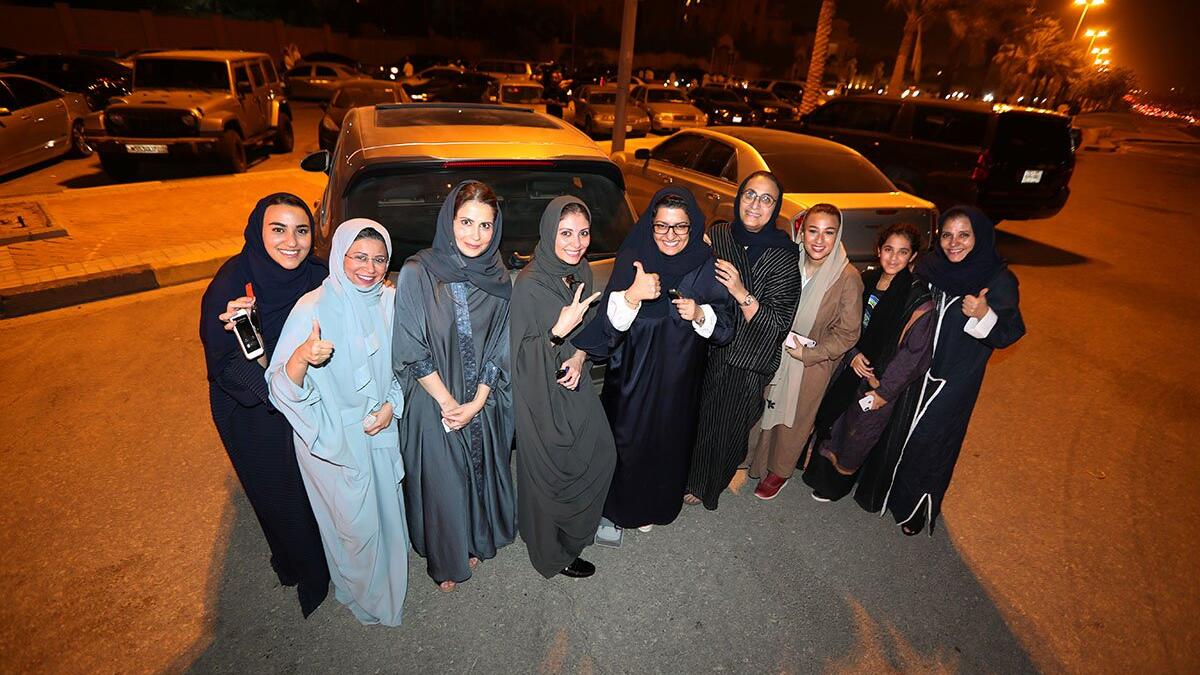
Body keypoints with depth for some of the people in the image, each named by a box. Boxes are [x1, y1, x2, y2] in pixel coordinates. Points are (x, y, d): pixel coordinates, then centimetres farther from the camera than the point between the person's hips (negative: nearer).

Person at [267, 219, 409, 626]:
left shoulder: (390, 301, -7)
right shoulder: (312, 309, -21)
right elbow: (283, 387, -22)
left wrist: (391, 405, -7)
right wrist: (302, 356, -42)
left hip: (381, 428, 5)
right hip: (332, 437, -4)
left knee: (387, 509, 22)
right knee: (356, 523, 10)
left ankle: (390, 576, 52)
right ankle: (362, 593, 41)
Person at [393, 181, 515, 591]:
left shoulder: (498, 278, -4)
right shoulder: (417, 274, -15)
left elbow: (499, 349, 0)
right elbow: (412, 352, -13)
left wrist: (477, 402, -8)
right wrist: (448, 402, -12)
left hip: (484, 404, 3)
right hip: (434, 404, -3)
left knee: (483, 474, 19)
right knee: (442, 483, 12)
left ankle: (478, 542, 47)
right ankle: (446, 561, 39)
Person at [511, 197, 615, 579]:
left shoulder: (581, 272, -2)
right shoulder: (530, 285, -24)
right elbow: (521, 353, -20)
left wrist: (579, 357, -9)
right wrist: (560, 329, -33)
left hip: (574, 383, 7)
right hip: (542, 394, -7)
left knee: (601, 455, 17)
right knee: (553, 474, 9)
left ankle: (578, 524, 46)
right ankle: (555, 554, 34)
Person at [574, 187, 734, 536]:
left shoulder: (706, 266, -8)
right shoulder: (632, 260, -13)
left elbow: (725, 326, -1)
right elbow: (607, 322, -20)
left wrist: (701, 314, -22)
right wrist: (631, 295, -39)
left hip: (680, 378, 2)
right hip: (633, 373, -2)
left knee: (668, 440, 18)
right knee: (627, 438, 13)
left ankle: (654, 505, 46)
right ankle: (621, 503, 41)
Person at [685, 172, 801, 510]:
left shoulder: (784, 256, -13)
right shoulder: (716, 234, -4)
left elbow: (778, 324, -19)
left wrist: (742, 293, -30)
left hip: (745, 364, -2)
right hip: (703, 349, 3)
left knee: (725, 427, 14)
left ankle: (706, 486, 42)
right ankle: (686, 476, 45)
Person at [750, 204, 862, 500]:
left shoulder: (848, 277, -18)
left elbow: (848, 332, -12)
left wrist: (809, 353, -17)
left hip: (811, 365, -3)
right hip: (773, 355, 3)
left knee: (793, 418, 15)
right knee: (764, 409, 18)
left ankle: (779, 470, 39)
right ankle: (756, 460, 44)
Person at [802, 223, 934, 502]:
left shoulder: (919, 298, -16)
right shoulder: (866, 281, -1)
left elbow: (914, 351, -14)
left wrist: (883, 390, -13)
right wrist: (853, 354, -11)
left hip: (881, 380, -4)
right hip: (849, 368, 4)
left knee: (859, 432, 11)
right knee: (832, 419, 16)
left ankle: (838, 483, 35)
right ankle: (820, 469, 41)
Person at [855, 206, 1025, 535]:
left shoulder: (999, 280, -16)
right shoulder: (928, 267, -6)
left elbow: (1010, 334, -12)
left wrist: (984, 315, -32)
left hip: (953, 381, -3)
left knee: (929, 444, 9)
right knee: (896, 432, 16)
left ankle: (915, 509, 35)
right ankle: (882, 492, 41)